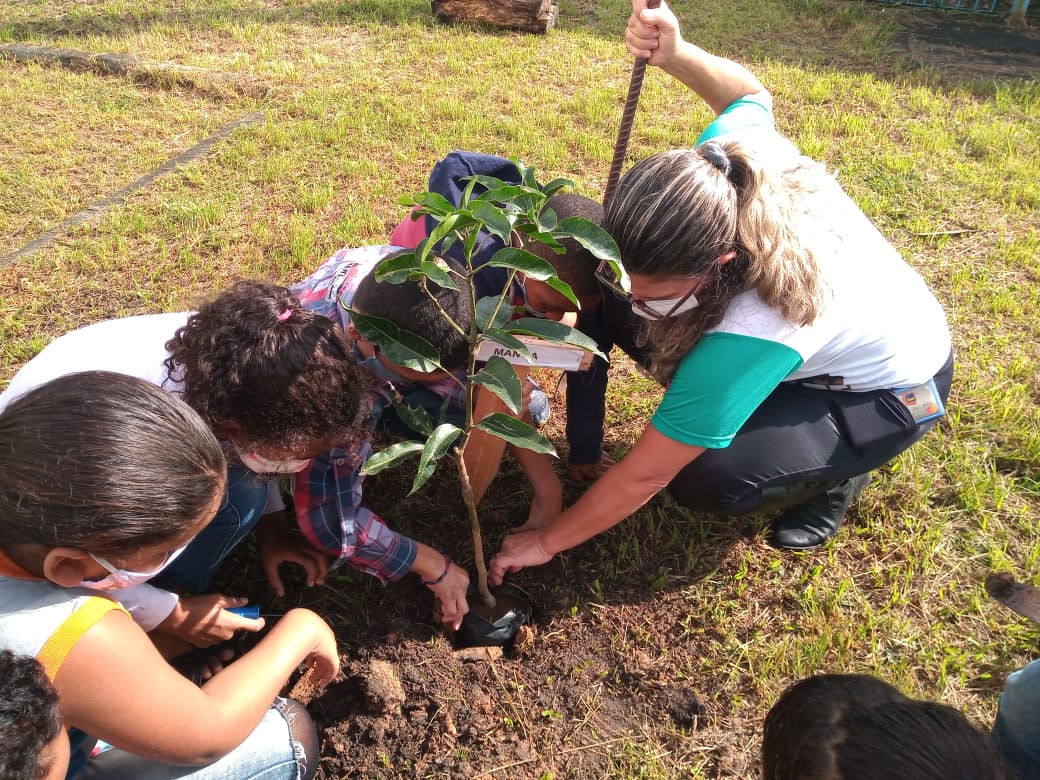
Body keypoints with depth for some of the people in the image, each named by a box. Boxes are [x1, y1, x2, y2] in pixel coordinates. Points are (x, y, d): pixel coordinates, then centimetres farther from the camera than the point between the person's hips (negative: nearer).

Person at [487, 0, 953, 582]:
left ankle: (838, 470, 2)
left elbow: (645, 476, -33)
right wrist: (673, 53, -20)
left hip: (889, 389, -7)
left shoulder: (749, 336, -45)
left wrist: (546, 541, -19)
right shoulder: (730, 157, -29)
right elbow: (748, 91, -1)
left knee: (706, 480, -29)